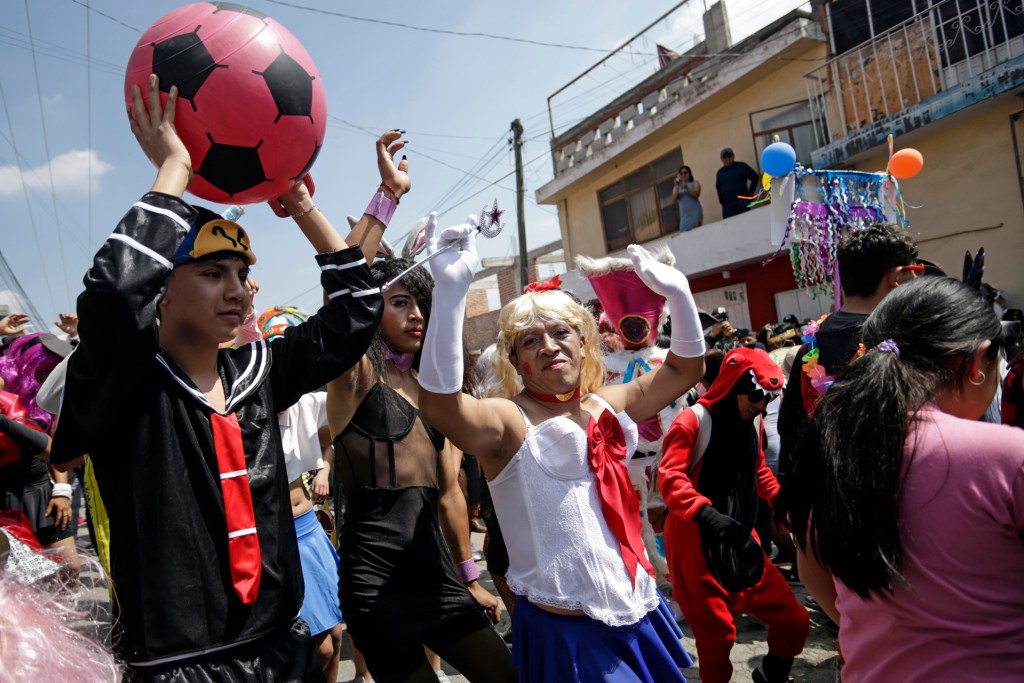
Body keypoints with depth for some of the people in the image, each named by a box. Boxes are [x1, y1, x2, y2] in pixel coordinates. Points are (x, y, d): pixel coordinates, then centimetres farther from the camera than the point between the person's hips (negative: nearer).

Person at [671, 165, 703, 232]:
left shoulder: (694, 183, 10)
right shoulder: (677, 186, 15)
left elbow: (696, 194, -7)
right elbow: (674, 201, 4)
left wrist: (686, 187, -18)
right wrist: (676, 188, -7)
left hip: (695, 212, -2)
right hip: (684, 214, 2)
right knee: (684, 231, -10)